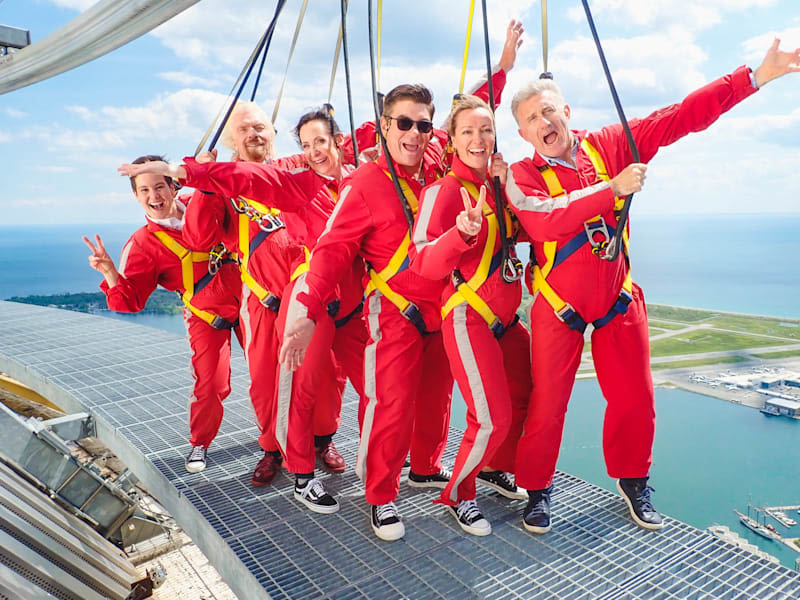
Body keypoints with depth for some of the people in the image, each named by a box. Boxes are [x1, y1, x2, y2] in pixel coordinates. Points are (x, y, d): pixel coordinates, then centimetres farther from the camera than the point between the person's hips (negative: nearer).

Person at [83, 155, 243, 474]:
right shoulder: (143, 244, -7)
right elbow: (130, 300, -9)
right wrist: (110, 273, -28)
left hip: (244, 301, 3)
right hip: (208, 318, -3)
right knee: (211, 385, -7)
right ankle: (199, 444, 22)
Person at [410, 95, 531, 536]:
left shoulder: (495, 183, 11)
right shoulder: (444, 190, -12)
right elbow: (424, 262, -22)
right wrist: (462, 232, -38)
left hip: (506, 318, 8)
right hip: (469, 320, -8)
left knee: (523, 400, 15)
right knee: (492, 420, -10)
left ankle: (494, 468, 41)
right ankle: (458, 495, 16)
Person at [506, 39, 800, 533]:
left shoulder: (609, 146, -1)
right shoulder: (522, 177, -10)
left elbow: (684, 116, -2)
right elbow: (546, 222, -29)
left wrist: (755, 77, -6)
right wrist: (612, 188, -29)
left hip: (618, 300, 3)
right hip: (558, 307, -3)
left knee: (635, 399, 9)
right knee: (547, 404, 1)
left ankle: (633, 482, 34)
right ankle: (538, 490, 24)